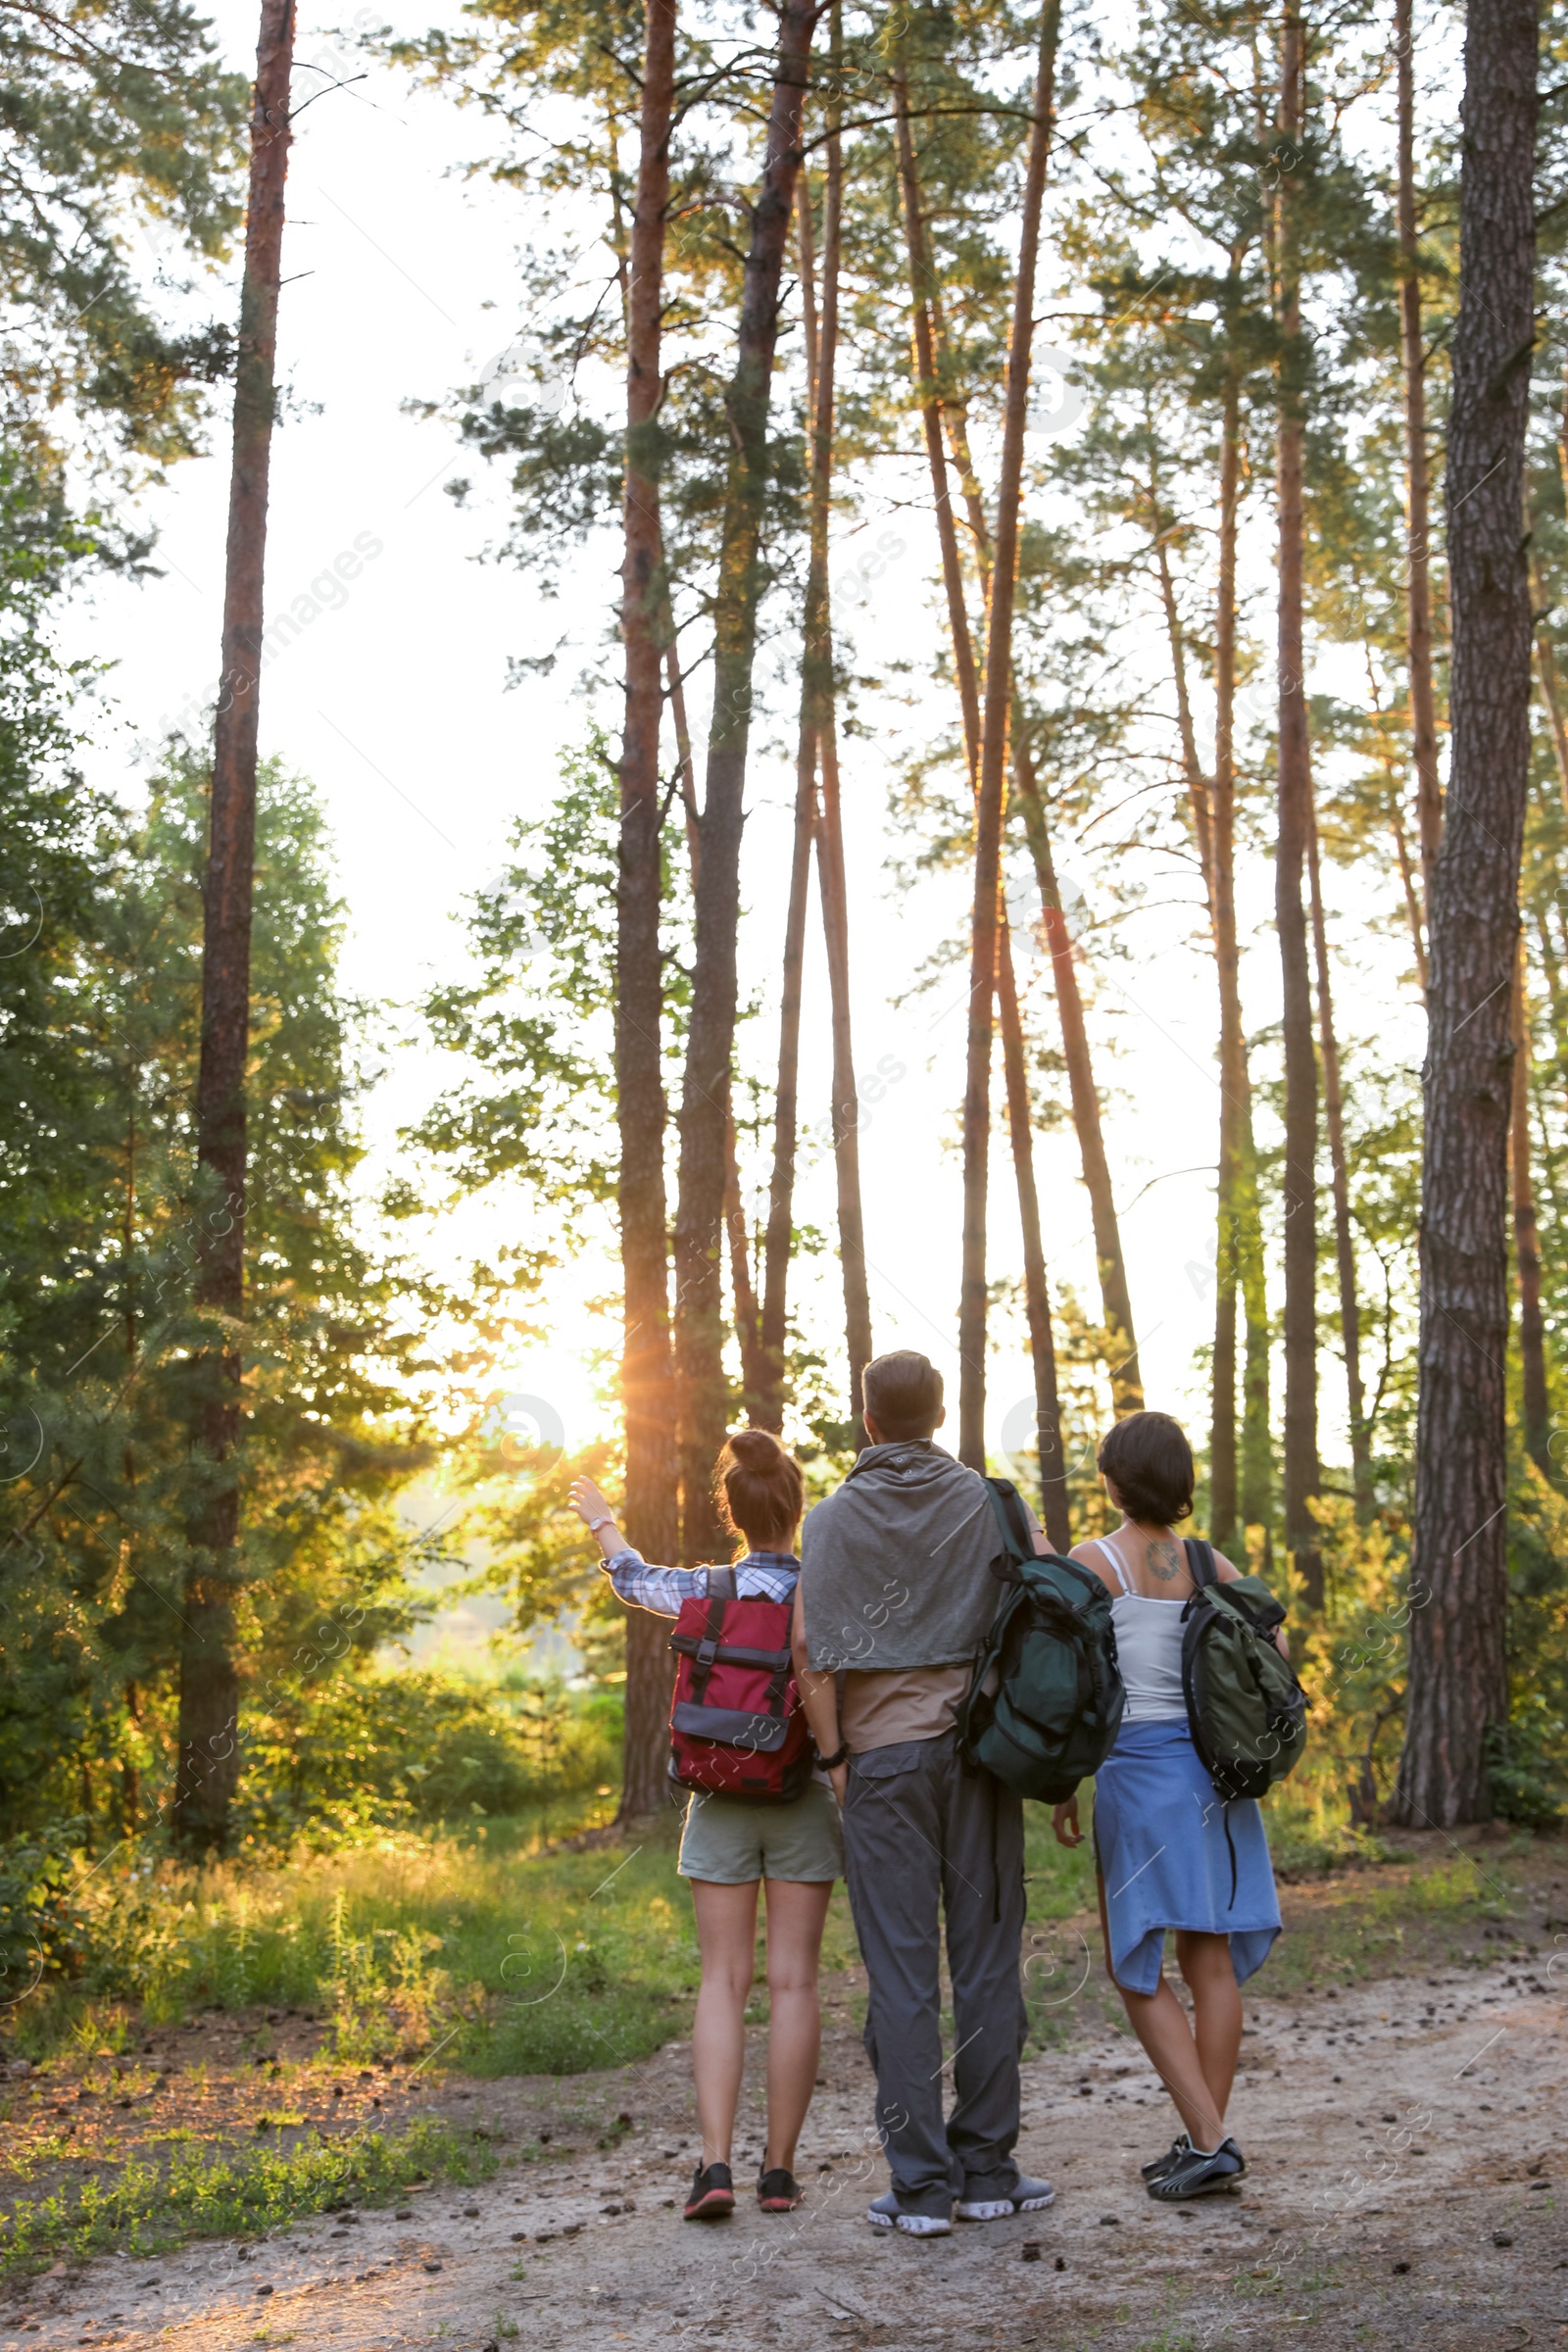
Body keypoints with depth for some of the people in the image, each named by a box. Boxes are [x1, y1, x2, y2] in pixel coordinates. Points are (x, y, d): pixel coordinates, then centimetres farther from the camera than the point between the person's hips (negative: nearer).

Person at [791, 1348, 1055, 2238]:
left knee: (902, 1971, 1)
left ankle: (922, 2183, 1)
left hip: (882, 1756, -1)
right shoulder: (991, 1504, 4)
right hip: (979, 1745, 1)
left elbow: (813, 1646, -6)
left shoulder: (834, 1519, 1)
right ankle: (987, 2170, 10)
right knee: (986, 1958, 6)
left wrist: (834, 1756, 1)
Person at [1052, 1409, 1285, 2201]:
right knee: (1211, 1961, 10)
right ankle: (1206, 2142, 14)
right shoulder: (1211, 1566, 6)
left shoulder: (1092, 1562, -7)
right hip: (1215, 1769, 5)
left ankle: (1209, 2141, -6)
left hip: (1136, 1766, -5)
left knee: (1135, 1969, 2)